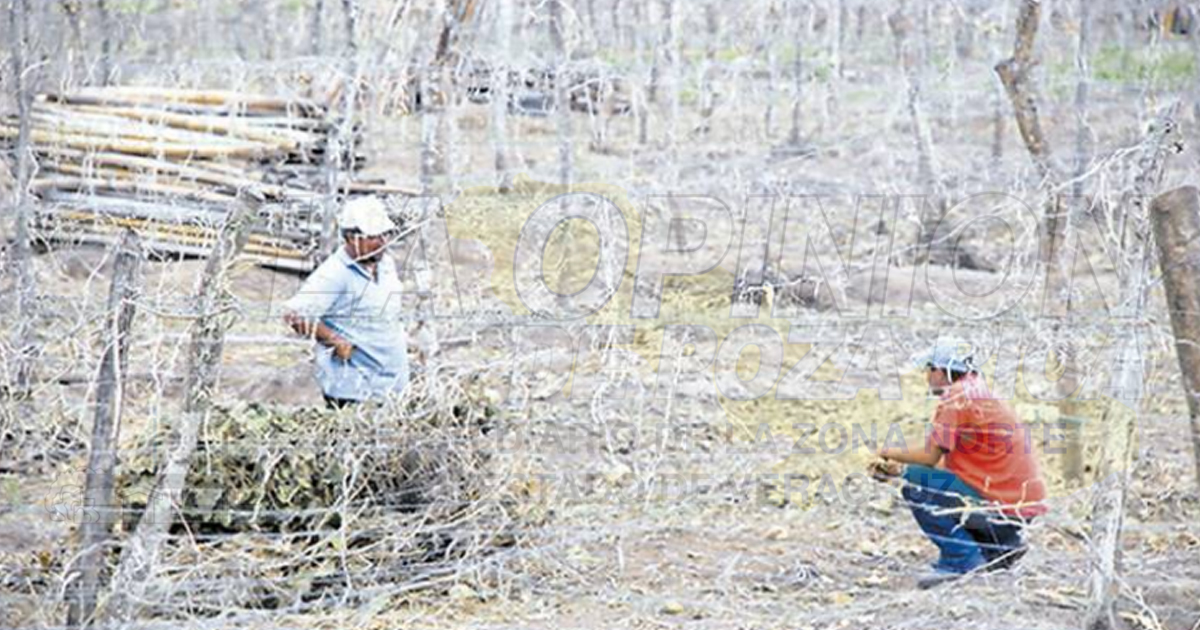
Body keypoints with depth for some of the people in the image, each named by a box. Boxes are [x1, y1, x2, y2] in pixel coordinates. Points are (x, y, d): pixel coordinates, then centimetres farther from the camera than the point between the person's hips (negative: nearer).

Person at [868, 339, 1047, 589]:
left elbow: (930, 457, -12)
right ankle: (1001, 548, 15)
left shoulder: (955, 398, -11)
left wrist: (894, 453, 7)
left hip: (1002, 506, -9)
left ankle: (961, 560, -9)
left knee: (916, 486, -10)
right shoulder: (982, 395, 18)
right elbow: (947, 462, 18)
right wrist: (899, 469, 15)